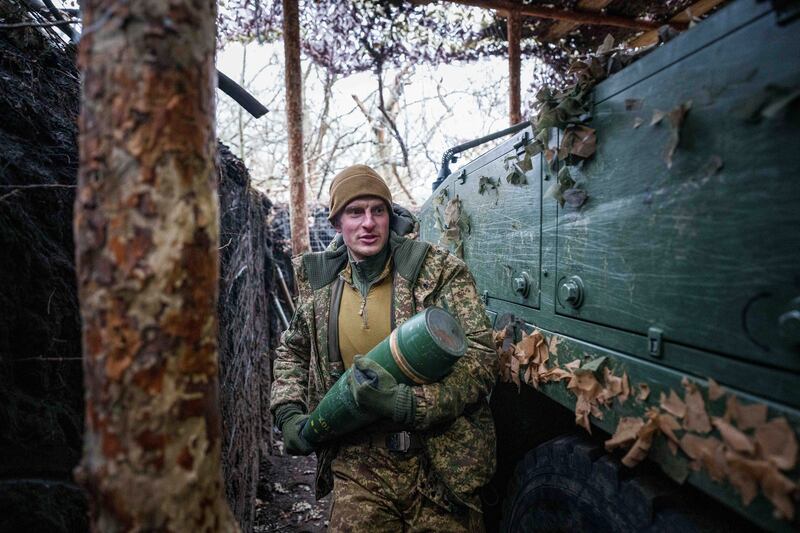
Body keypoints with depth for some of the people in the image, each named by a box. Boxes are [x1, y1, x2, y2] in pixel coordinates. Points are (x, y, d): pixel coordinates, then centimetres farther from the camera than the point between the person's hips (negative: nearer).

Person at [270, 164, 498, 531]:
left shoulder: (439, 270, -12)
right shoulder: (320, 283, 1)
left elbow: (481, 359, -16)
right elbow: (292, 351, 17)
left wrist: (406, 402, -27)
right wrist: (289, 412, 3)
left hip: (439, 468, -2)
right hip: (357, 466, 3)